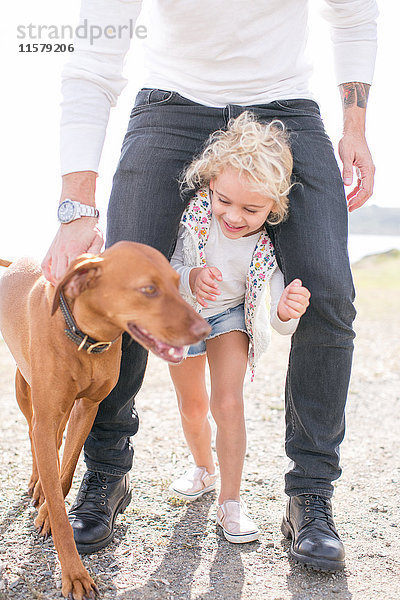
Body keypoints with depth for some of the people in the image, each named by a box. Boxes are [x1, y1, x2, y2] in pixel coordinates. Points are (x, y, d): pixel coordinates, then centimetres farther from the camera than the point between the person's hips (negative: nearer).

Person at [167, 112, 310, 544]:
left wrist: (287, 311, -51)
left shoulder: (271, 245, -30)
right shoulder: (193, 215, -31)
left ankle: (230, 501, 2)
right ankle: (204, 468, 44)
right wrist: (189, 281, -47)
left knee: (228, 403, -15)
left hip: (231, 317, -1)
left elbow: (283, 323, -26)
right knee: (192, 405, 16)